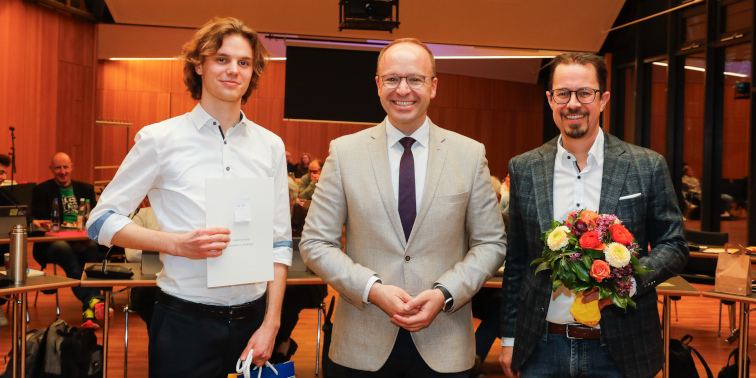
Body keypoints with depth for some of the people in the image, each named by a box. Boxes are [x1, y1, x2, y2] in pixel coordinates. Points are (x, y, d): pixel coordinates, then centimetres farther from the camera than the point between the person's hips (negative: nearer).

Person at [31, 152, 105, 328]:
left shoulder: (86, 189, 20)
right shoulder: (41, 190, 12)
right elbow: (39, 221, 1)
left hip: (82, 241, 2)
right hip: (53, 241, -1)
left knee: (92, 248, -35)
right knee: (64, 249, -38)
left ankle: (89, 310, -46)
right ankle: (93, 302, -52)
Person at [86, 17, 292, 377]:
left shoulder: (270, 145, 6)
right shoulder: (160, 139, -3)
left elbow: (280, 242, 7)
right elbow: (101, 220, -1)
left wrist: (270, 323, 0)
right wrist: (177, 243, -15)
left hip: (252, 318, 3)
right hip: (184, 323, -3)